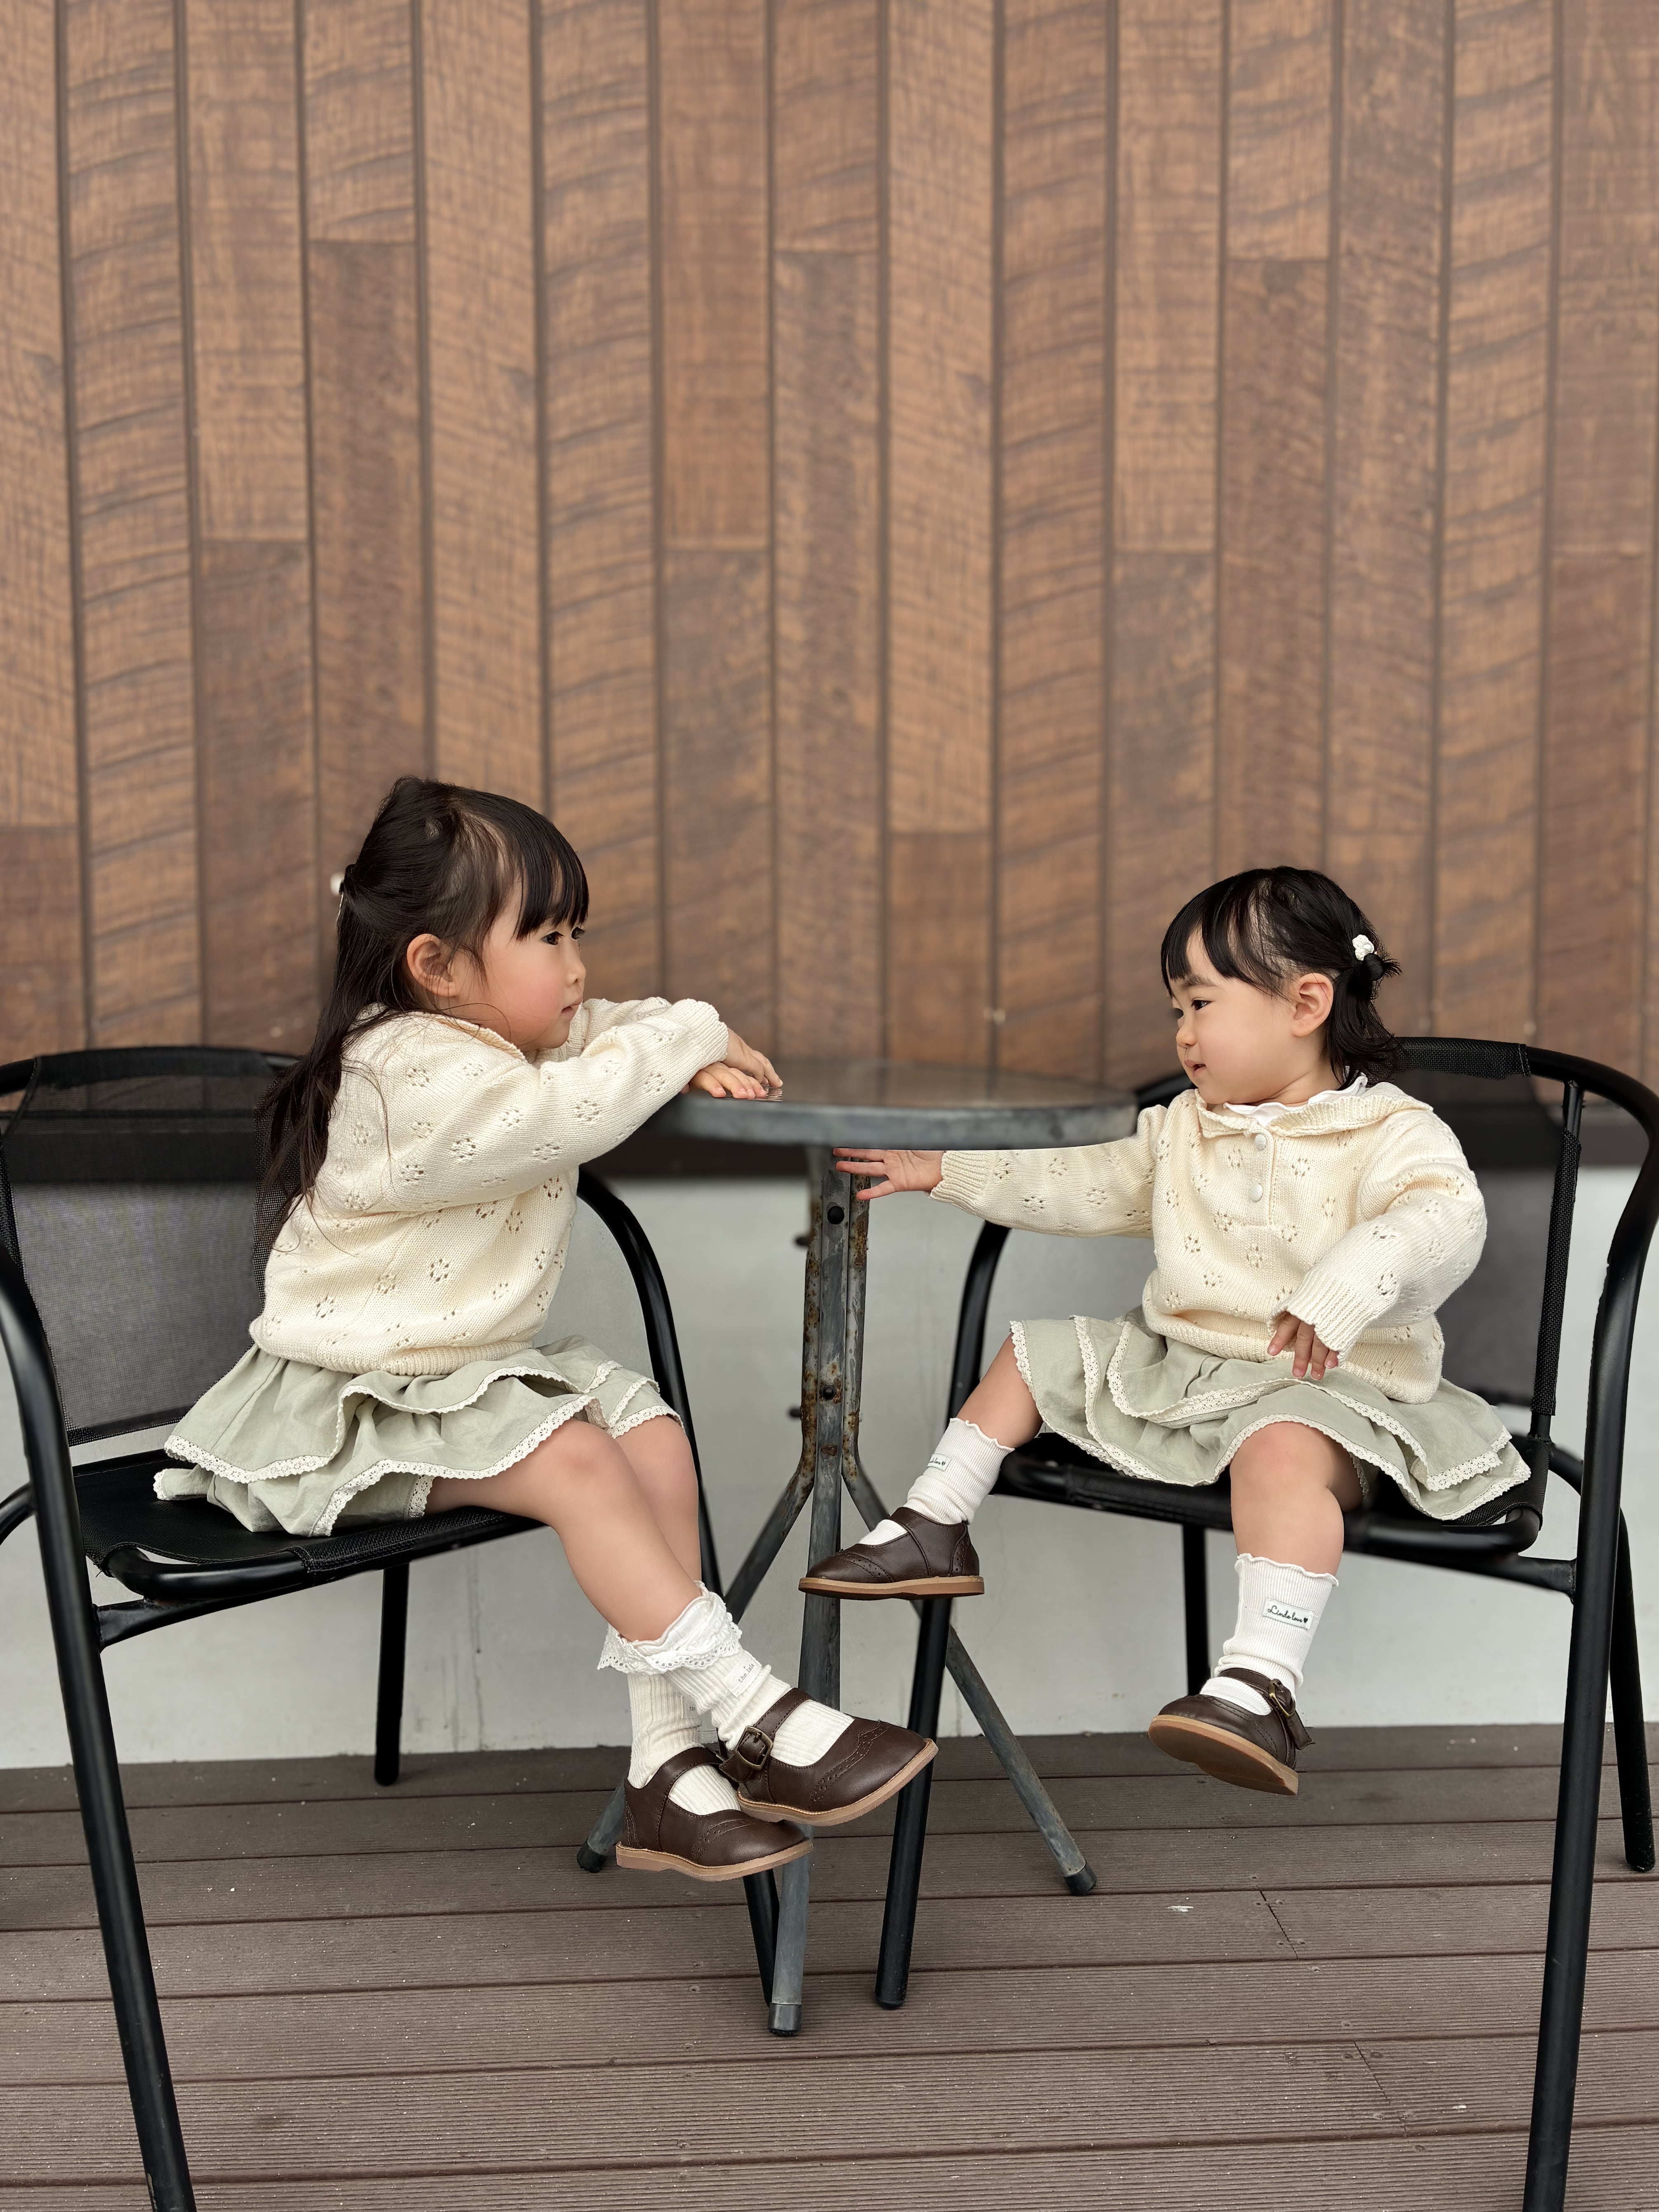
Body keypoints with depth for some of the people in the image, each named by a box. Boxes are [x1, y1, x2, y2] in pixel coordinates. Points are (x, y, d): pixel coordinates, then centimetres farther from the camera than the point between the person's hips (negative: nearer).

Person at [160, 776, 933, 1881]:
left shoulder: (505, 1035, 8)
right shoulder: (414, 1076, -23)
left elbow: (591, 1032, 23)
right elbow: (563, 1112, -35)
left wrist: (687, 1051, -1)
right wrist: (690, 1035, -19)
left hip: (469, 1373, 9)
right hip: (354, 1406, -9)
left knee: (655, 1435, -10)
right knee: (578, 1461, -28)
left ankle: (668, 1768, -10)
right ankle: (756, 1718, -22)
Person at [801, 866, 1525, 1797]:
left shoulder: (1390, 1132, -10)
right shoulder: (1184, 1129, 14)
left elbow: (1450, 1215, -28)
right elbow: (1086, 1187, 21)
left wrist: (1350, 1285, -47)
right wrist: (946, 1170, 18)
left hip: (1324, 1385, -8)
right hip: (1174, 1368, 8)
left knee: (1283, 1448, -41)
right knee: (1035, 1353, 13)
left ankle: (1261, 1685, -48)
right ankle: (934, 1534, 21)